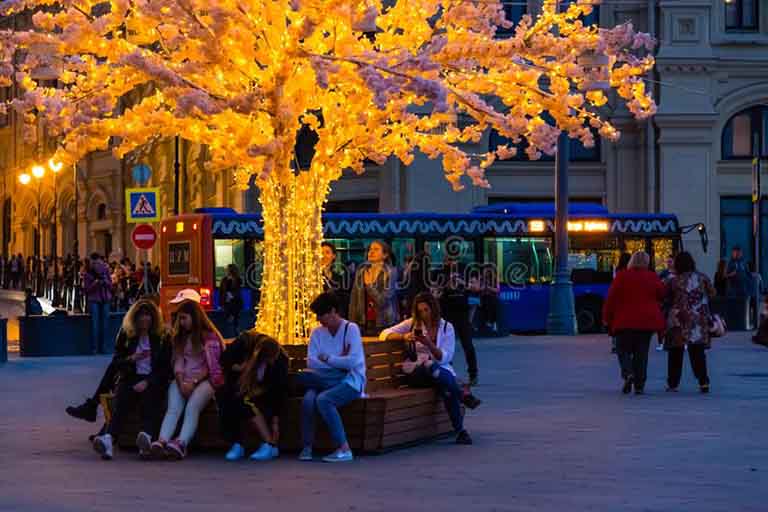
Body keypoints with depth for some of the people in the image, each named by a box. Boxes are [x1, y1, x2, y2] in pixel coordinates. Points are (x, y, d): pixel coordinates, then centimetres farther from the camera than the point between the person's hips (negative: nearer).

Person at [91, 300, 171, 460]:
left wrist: (147, 382, -11)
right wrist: (131, 359, -7)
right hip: (130, 378, 1)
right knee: (121, 401, -30)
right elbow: (116, 362, 16)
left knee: (149, 400, -33)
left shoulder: (162, 336, 8)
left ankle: (146, 439, -62)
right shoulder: (126, 334, 14)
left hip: (153, 380, -1)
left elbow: (165, 367, 3)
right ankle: (108, 439, -54)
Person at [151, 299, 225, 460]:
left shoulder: (209, 337, 5)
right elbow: (178, 363, 11)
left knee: (192, 407, -32)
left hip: (204, 380, -4)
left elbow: (211, 367, -2)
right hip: (182, 380, 4)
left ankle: (181, 443, -53)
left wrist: (193, 382, -14)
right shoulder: (179, 337, 21)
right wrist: (181, 383, -7)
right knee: (173, 408, -25)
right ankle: (161, 441, -49)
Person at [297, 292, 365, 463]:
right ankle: (307, 447, -19)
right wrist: (338, 362, -12)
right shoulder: (317, 332, 9)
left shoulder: (351, 328, -5)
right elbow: (311, 362, -3)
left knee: (323, 399, -33)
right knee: (308, 400, -29)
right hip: (326, 381, 4)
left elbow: (353, 362, -17)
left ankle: (344, 449, -29)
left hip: (350, 382, -4)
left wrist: (327, 358, -7)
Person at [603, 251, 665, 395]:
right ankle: (639, 385, 4)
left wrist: (607, 319, 2)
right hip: (647, 322, 2)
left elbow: (611, 299, -5)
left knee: (624, 350, 7)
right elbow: (662, 296, 8)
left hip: (625, 321, -2)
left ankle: (628, 374, -19)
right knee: (641, 353, 9)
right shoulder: (653, 278, 2)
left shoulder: (622, 277, -5)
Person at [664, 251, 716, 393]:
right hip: (699, 320, 2)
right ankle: (703, 382, -6)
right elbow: (712, 293, 5)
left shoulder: (674, 282, -7)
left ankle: (673, 383, 11)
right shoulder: (702, 278, -1)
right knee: (697, 351, 5)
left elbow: (667, 298, 1)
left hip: (679, 320, -2)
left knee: (676, 352, 8)